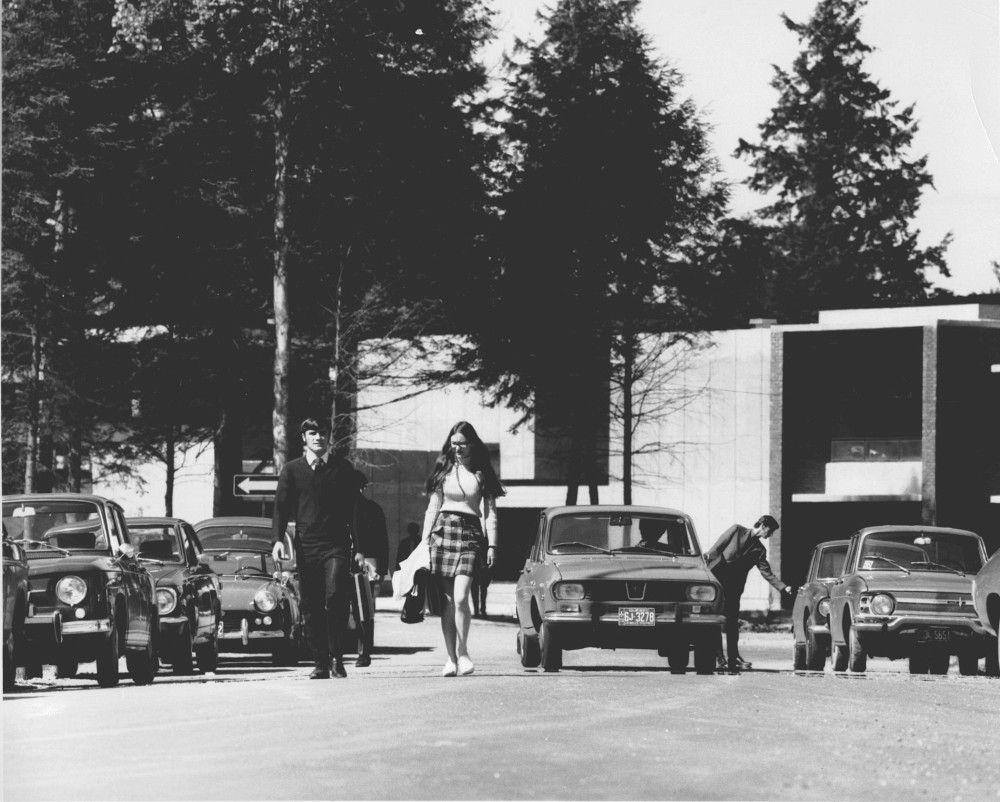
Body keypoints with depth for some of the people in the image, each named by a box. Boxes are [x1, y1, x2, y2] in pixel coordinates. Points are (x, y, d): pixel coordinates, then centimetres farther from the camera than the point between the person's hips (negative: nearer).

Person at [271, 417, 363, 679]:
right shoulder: (292, 470, 9)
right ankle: (321, 663, 9)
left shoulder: (343, 468, 9)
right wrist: (277, 539, -9)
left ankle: (337, 658, -8)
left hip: (336, 546, -1)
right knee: (311, 607, 2)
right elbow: (281, 507, 7)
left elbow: (354, 508, 11)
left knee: (336, 597, -18)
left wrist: (360, 547, 6)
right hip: (306, 547, 1)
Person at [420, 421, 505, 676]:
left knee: (460, 598, -16)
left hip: (470, 533, -2)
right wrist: (425, 540, 6)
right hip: (443, 531, 2)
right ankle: (451, 658, 5)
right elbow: (432, 508, 13)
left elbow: (490, 512, 6)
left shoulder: (481, 474, 6)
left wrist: (492, 545, -2)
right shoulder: (444, 471, 11)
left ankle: (462, 652, -1)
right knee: (446, 602, 1)